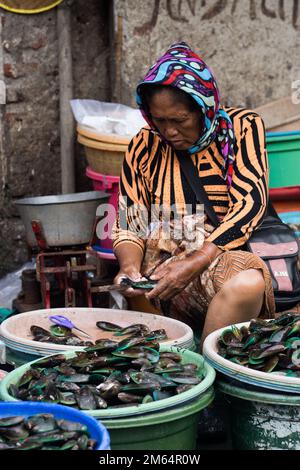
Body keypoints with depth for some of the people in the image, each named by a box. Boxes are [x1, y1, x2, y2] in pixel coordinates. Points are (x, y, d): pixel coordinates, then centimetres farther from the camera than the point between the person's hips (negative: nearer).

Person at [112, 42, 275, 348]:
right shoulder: (145, 146, 8)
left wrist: (194, 264, -21)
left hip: (229, 255, 0)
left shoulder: (242, 127, 1)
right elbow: (128, 223, 9)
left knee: (249, 283, -36)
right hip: (164, 264, 0)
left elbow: (249, 204, -9)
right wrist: (129, 265, -14)